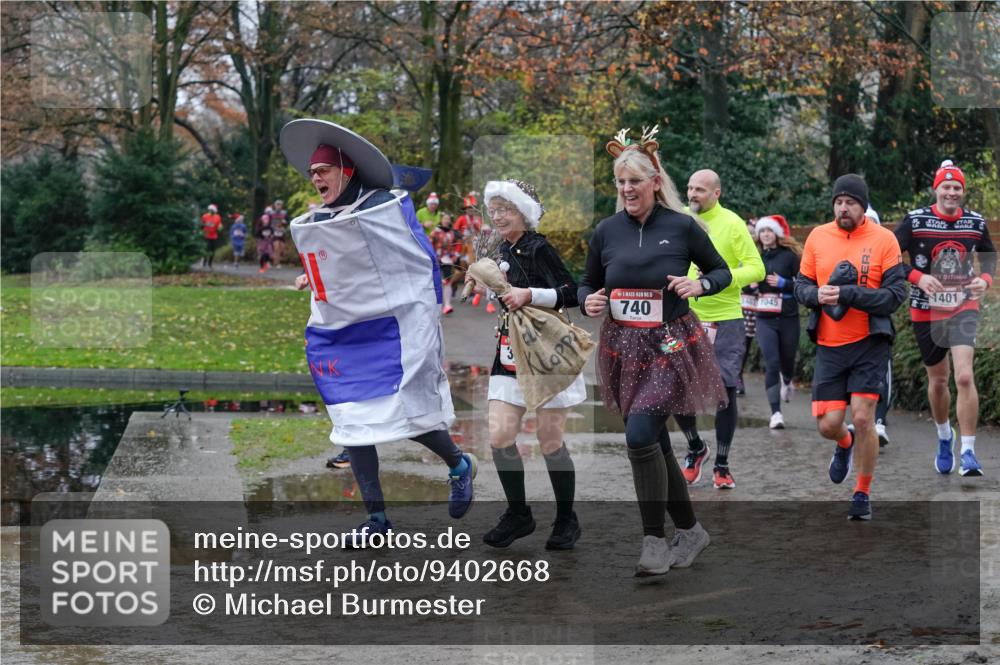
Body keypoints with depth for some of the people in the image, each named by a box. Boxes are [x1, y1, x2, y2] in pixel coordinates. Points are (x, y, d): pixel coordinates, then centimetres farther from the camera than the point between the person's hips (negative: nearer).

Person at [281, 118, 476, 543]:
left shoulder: (386, 206, -9)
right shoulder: (313, 224, 10)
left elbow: (424, 262, -4)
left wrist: (428, 322, -4)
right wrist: (313, 279, 7)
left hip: (394, 331, -6)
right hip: (342, 339, 6)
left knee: (409, 414, -9)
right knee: (352, 424, 2)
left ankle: (459, 466, 23)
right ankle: (376, 517, 10)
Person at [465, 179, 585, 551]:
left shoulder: (538, 248, -13)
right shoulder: (506, 249, 12)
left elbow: (572, 294, -19)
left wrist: (528, 294, -26)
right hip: (511, 355, 7)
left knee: (550, 441, -1)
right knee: (499, 436, -2)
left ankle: (566, 521, 13)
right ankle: (518, 515, 13)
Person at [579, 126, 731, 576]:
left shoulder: (682, 227, -6)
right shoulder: (606, 231, 2)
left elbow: (722, 272, 6)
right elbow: (587, 284, 15)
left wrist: (699, 285, -14)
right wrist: (588, 302, -7)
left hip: (671, 347, -5)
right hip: (623, 349, 5)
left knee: (640, 435, -20)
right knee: (654, 444, 10)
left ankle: (654, 542, -10)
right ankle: (690, 530, 28)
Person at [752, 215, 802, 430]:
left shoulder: (790, 255, -3)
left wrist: (783, 283, -17)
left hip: (788, 317, -1)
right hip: (765, 319, 1)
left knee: (787, 359, 15)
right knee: (771, 364, -10)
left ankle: (787, 382, 52)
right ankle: (775, 413, -10)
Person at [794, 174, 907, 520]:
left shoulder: (883, 239, -6)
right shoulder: (817, 237, 4)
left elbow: (895, 295, -12)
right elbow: (801, 285, 10)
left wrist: (847, 294, -21)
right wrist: (817, 295, -13)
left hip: (869, 344, -3)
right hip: (829, 347, 3)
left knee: (863, 417, -8)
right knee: (828, 424, 1)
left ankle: (863, 493, 12)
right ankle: (845, 444, 40)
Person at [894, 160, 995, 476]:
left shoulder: (975, 222, 0)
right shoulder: (915, 220, -7)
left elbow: (990, 255, 16)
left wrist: (985, 279, -4)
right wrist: (917, 276, -20)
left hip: (963, 308, 0)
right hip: (926, 311, 0)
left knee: (964, 377, -17)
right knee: (937, 380, 12)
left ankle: (968, 451, -12)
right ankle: (944, 436, 38)